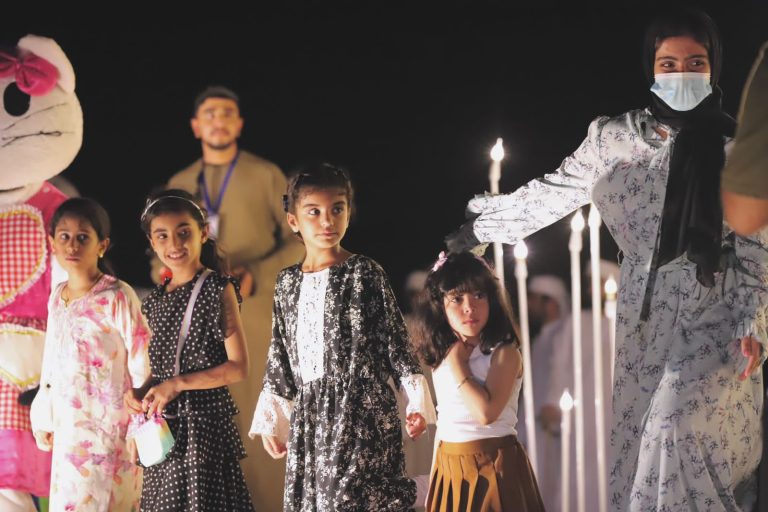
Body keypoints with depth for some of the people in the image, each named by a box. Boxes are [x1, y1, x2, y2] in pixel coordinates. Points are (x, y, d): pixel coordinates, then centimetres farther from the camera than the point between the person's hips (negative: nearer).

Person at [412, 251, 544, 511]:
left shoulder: (504, 353, -11)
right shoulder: (441, 358, 8)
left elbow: (486, 412, -25)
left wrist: (458, 363, -16)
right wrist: (434, 483, 14)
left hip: (492, 468, -6)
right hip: (450, 471, 6)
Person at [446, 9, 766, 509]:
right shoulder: (614, 138, 4)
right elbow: (552, 194, 17)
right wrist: (481, 225, 24)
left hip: (715, 316, -3)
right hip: (645, 319, 3)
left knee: (677, 423, -21)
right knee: (641, 443, 0)